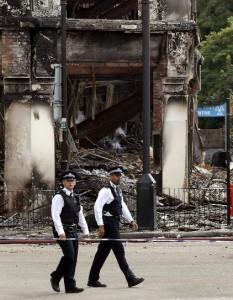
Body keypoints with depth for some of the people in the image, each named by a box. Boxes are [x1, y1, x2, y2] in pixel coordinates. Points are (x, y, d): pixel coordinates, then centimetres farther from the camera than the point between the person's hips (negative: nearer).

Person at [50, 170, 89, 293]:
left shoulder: (75, 197, 17)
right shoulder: (59, 197, -8)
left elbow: (80, 215, 21)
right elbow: (55, 215, -16)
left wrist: (86, 231, 14)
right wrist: (60, 232, -25)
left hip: (73, 231, 8)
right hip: (63, 231, -8)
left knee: (73, 258, 7)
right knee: (69, 255, -17)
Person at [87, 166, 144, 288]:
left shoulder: (118, 191, 17)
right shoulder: (106, 191, -12)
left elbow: (123, 207, 21)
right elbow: (97, 207, -19)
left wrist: (131, 221, 11)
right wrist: (100, 225, -23)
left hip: (115, 224, 9)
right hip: (108, 224, -9)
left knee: (103, 252, 11)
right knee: (119, 251, -7)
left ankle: (93, 280, 17)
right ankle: (130, 279, -6)